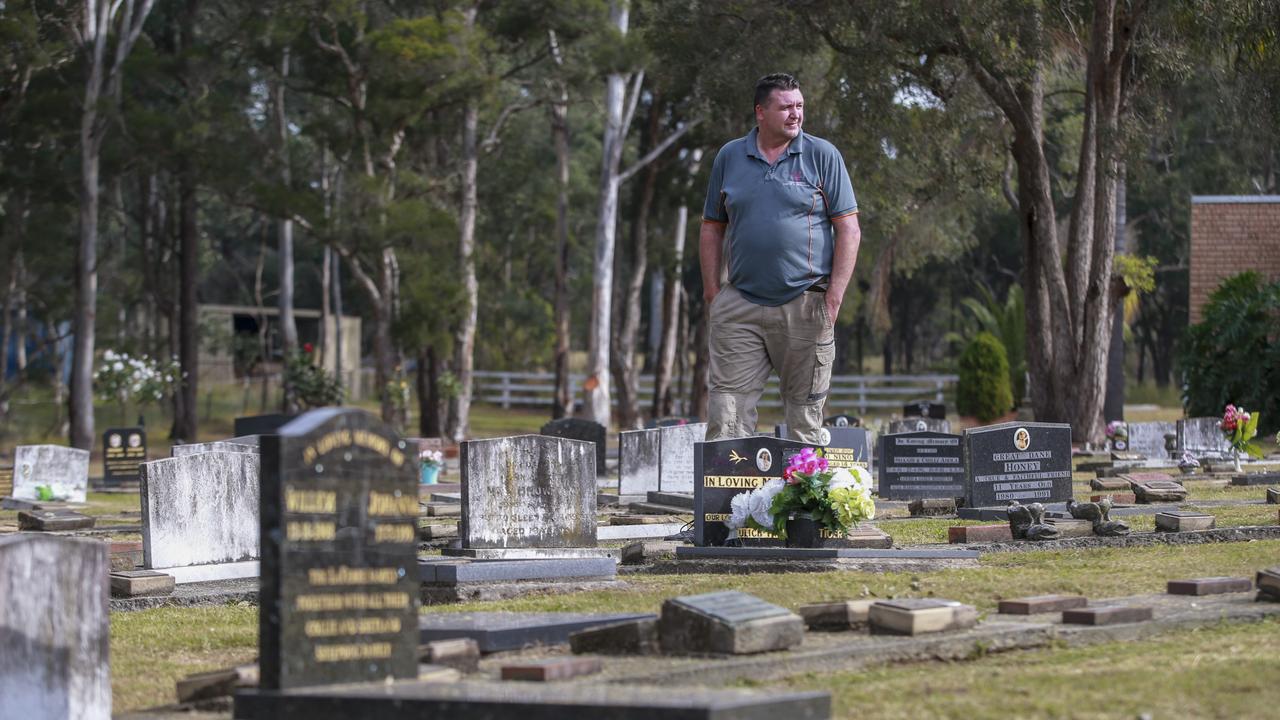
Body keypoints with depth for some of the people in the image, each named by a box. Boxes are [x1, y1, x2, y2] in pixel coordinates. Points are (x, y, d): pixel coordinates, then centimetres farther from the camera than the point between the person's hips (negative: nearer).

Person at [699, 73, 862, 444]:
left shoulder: (822, 155, 3)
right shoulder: (729, 157, 10)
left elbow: (848, 229, 1)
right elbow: (712, 228, 16)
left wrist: (834, 297, -7)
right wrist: (712, 293, 6)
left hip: (806, 304, -2)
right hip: (740, 304, 2)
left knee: (806, 413, 3)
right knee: (726, 411, -5)